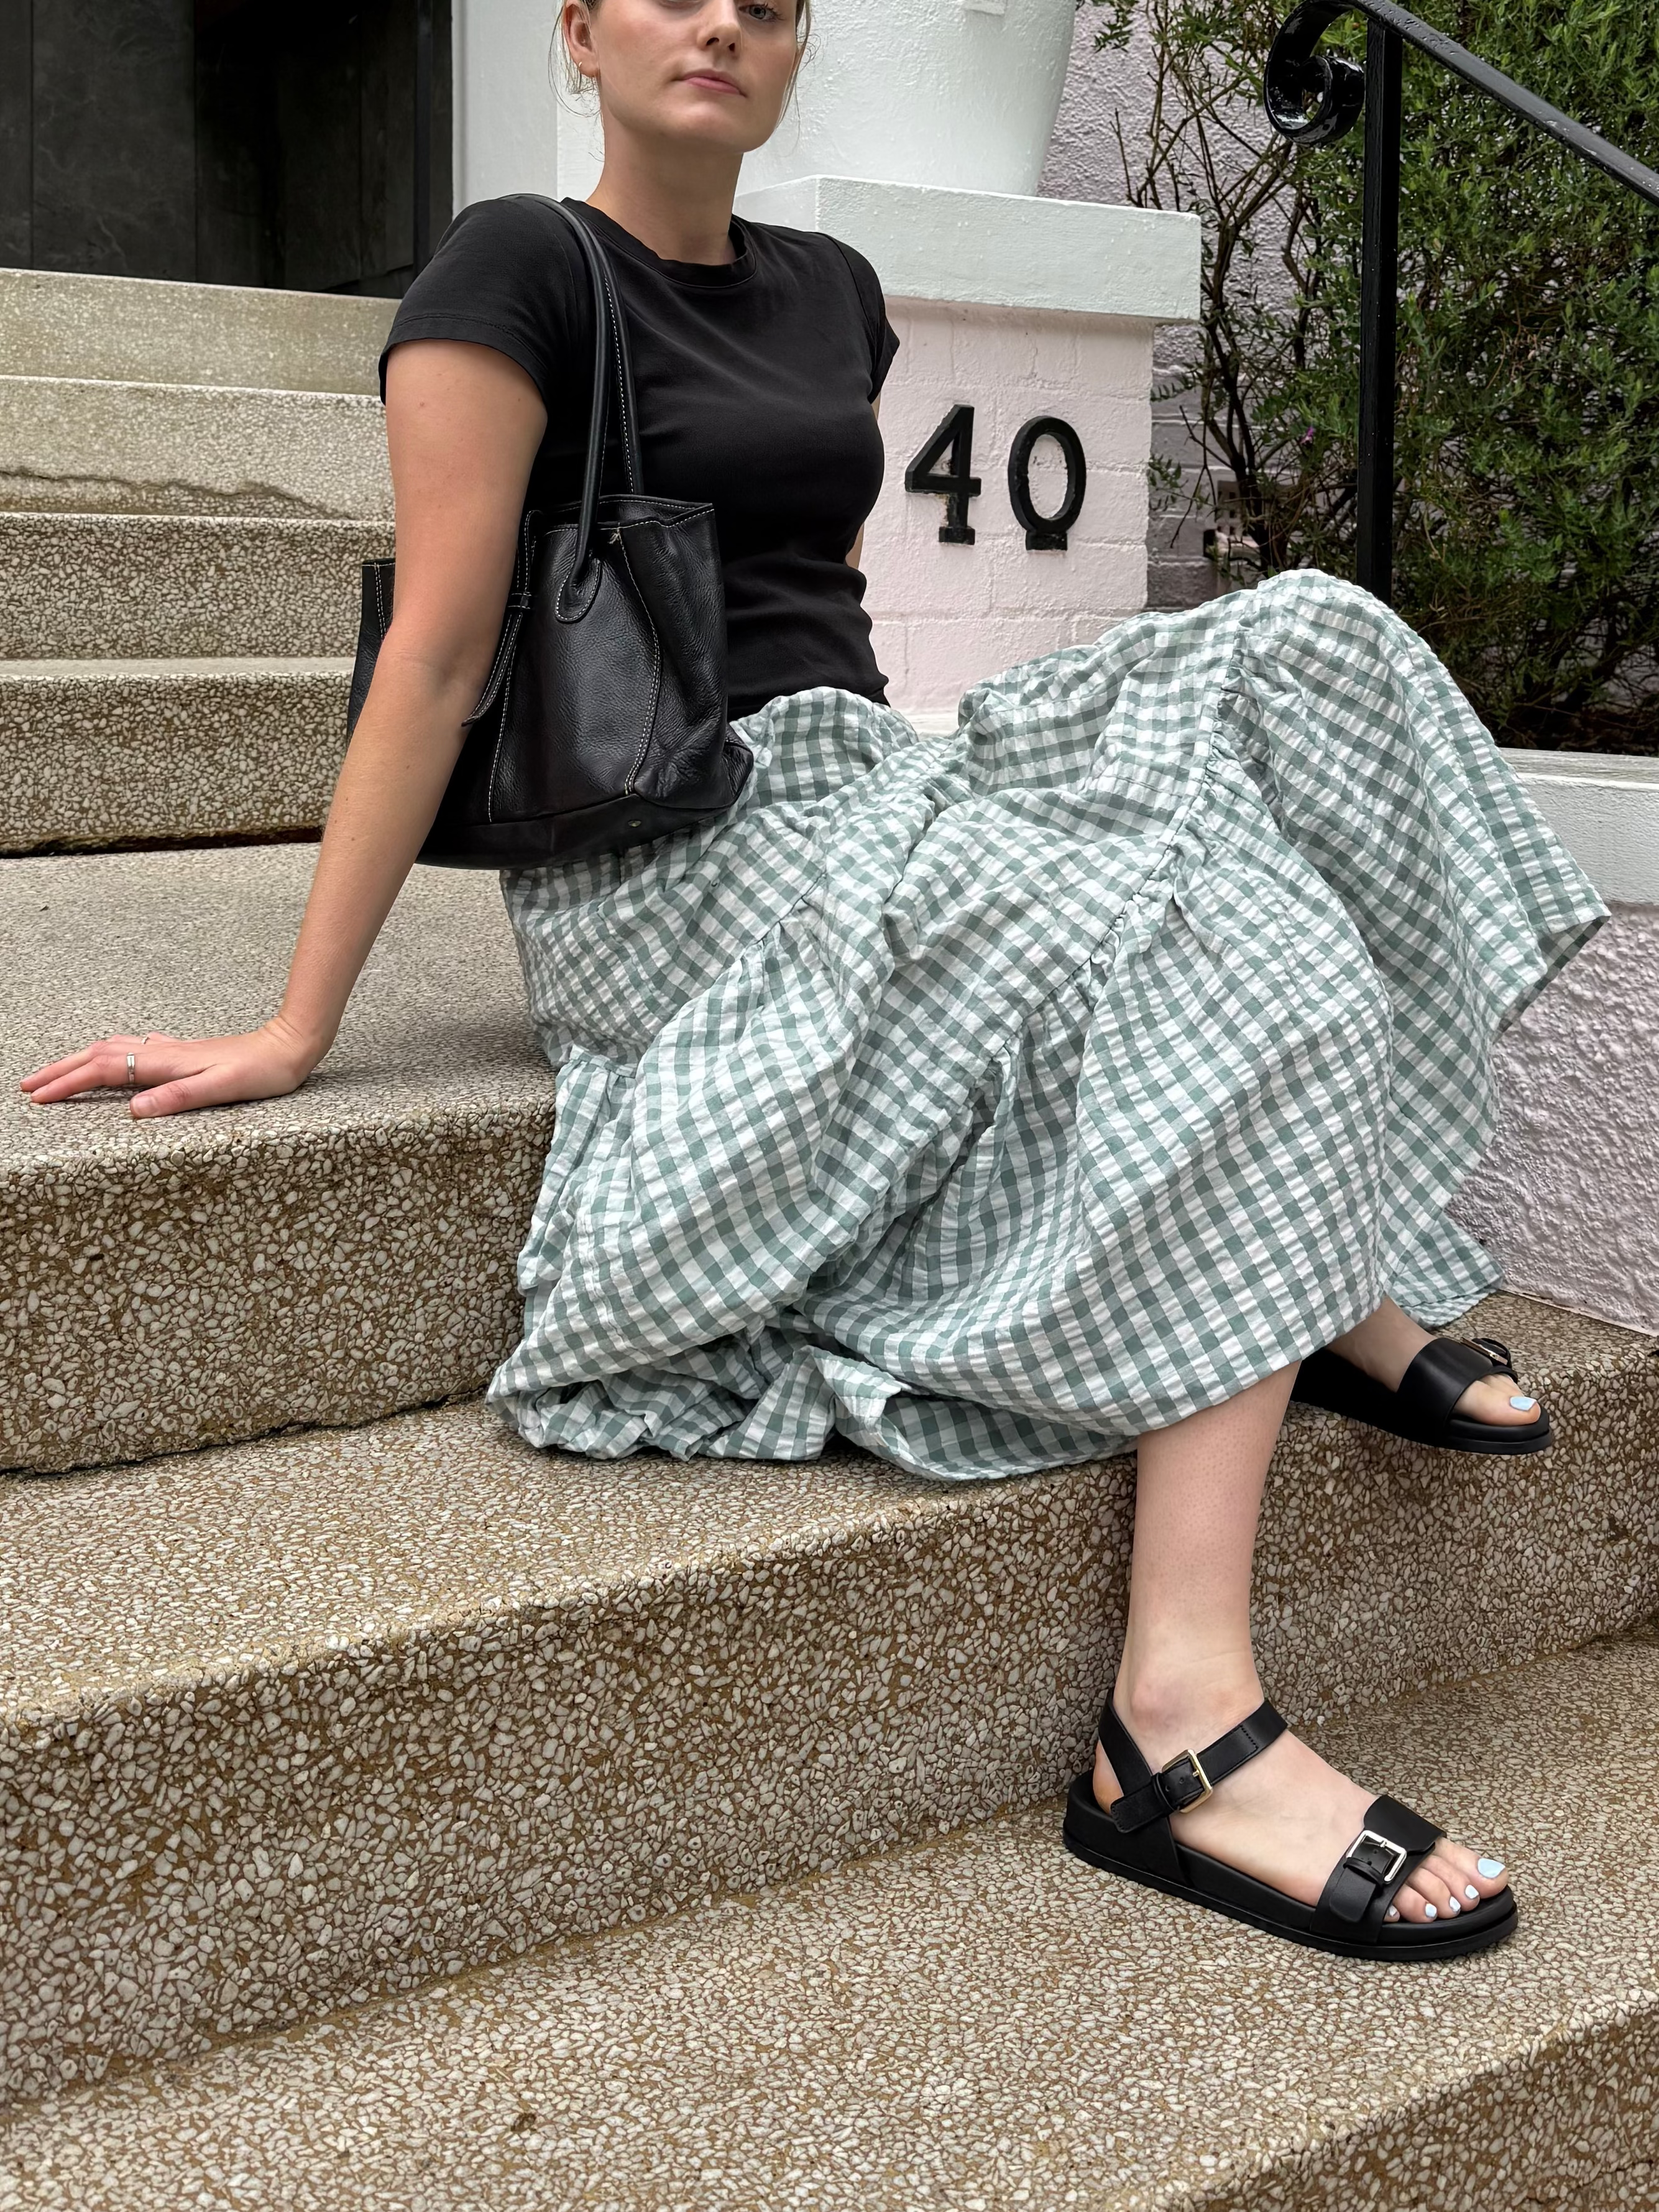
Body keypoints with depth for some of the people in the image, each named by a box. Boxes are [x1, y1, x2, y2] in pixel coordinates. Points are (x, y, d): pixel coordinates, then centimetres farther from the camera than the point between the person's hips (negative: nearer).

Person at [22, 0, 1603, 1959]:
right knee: (1251, 967, -25)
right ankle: (1181, 1725, -31)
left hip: (865, 795, 8)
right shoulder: (516, 271, -6)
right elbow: (438, 657, -13)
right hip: (675, 866, -8)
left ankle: (1346, 1285, -7)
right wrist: (296, 1031, -16)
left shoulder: (832, 294, 17)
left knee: (1294, 660, -6)